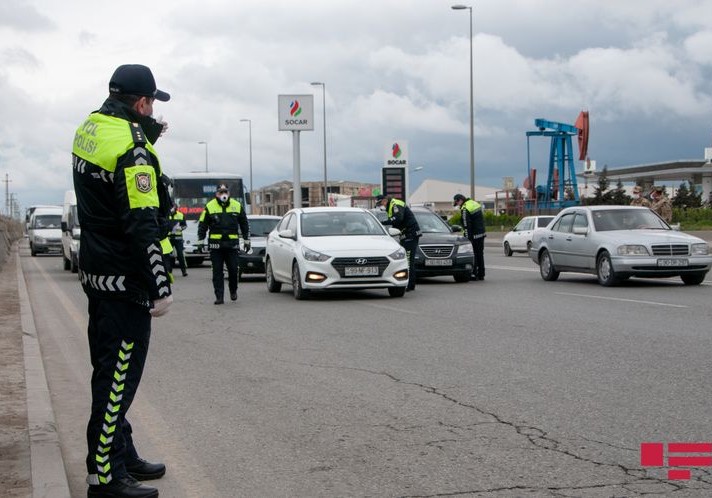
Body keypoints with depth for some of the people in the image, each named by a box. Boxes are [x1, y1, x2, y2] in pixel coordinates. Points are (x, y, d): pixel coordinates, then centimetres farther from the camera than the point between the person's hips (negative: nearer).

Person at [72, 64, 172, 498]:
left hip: (96, 271, 10)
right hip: (124, 280, -10)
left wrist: (148, 138, 13)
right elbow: (142, 227, -23)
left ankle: (122, 454, 30)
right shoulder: (131, 149, -20)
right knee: (118, 376, -4)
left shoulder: (91, 129, 8)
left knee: (111, 370, 17)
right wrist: (160, 288, -20)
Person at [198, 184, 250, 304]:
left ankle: (233, 291, 26)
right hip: (215, 244, -1)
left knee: (233, 269, 2)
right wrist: (200, 240, -1)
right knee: (217, 271, -1)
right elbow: (202, 225, 6)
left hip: (232, 244, 1)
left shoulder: (237, 206, 8)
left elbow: (244, 224, 17)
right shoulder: (209, 207, 2)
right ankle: (219, 296, 2)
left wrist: (246, 239, 14)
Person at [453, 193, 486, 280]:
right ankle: (481, 274, 17)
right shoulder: (475, 203, 12)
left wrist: (468, 239, -17)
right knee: (480, 254, 13)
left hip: (474, 235, -9)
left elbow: (467, 226, -19)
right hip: (482, 234, 9)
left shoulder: (465, 209, -16)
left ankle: (473, 274, -5)